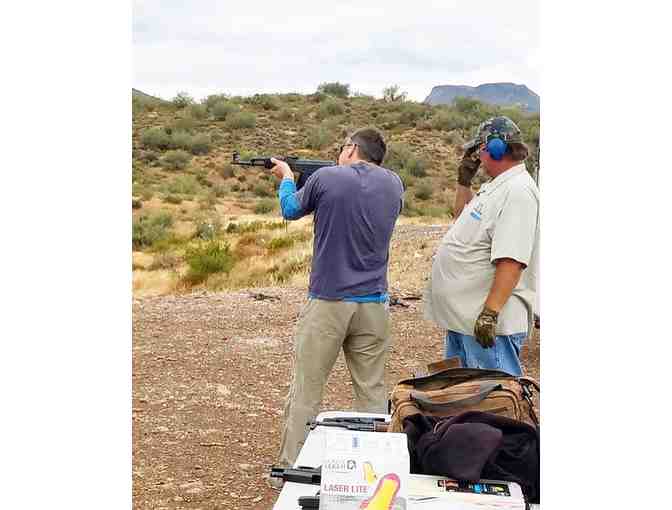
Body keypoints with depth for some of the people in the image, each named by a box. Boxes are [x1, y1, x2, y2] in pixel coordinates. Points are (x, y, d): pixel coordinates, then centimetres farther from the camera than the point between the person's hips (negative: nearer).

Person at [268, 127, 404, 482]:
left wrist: (286, 177, 32)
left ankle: (290, 470, 13)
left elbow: (291, 210, 11)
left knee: (305, 392, 6)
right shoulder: (393, 184, 5)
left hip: (327, 302, -3)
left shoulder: (325, 177, -6)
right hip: (374, 304, 4)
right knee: (372, 391, 11)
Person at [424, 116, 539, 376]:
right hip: (462, 316, 11)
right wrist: (464, 181, 19)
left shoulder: (517, 191, -19)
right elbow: (462, 216, 34)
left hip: (488, 324, -11)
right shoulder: (496, 187, 15)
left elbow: (511, 261, -28)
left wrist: (490, 313, -31)